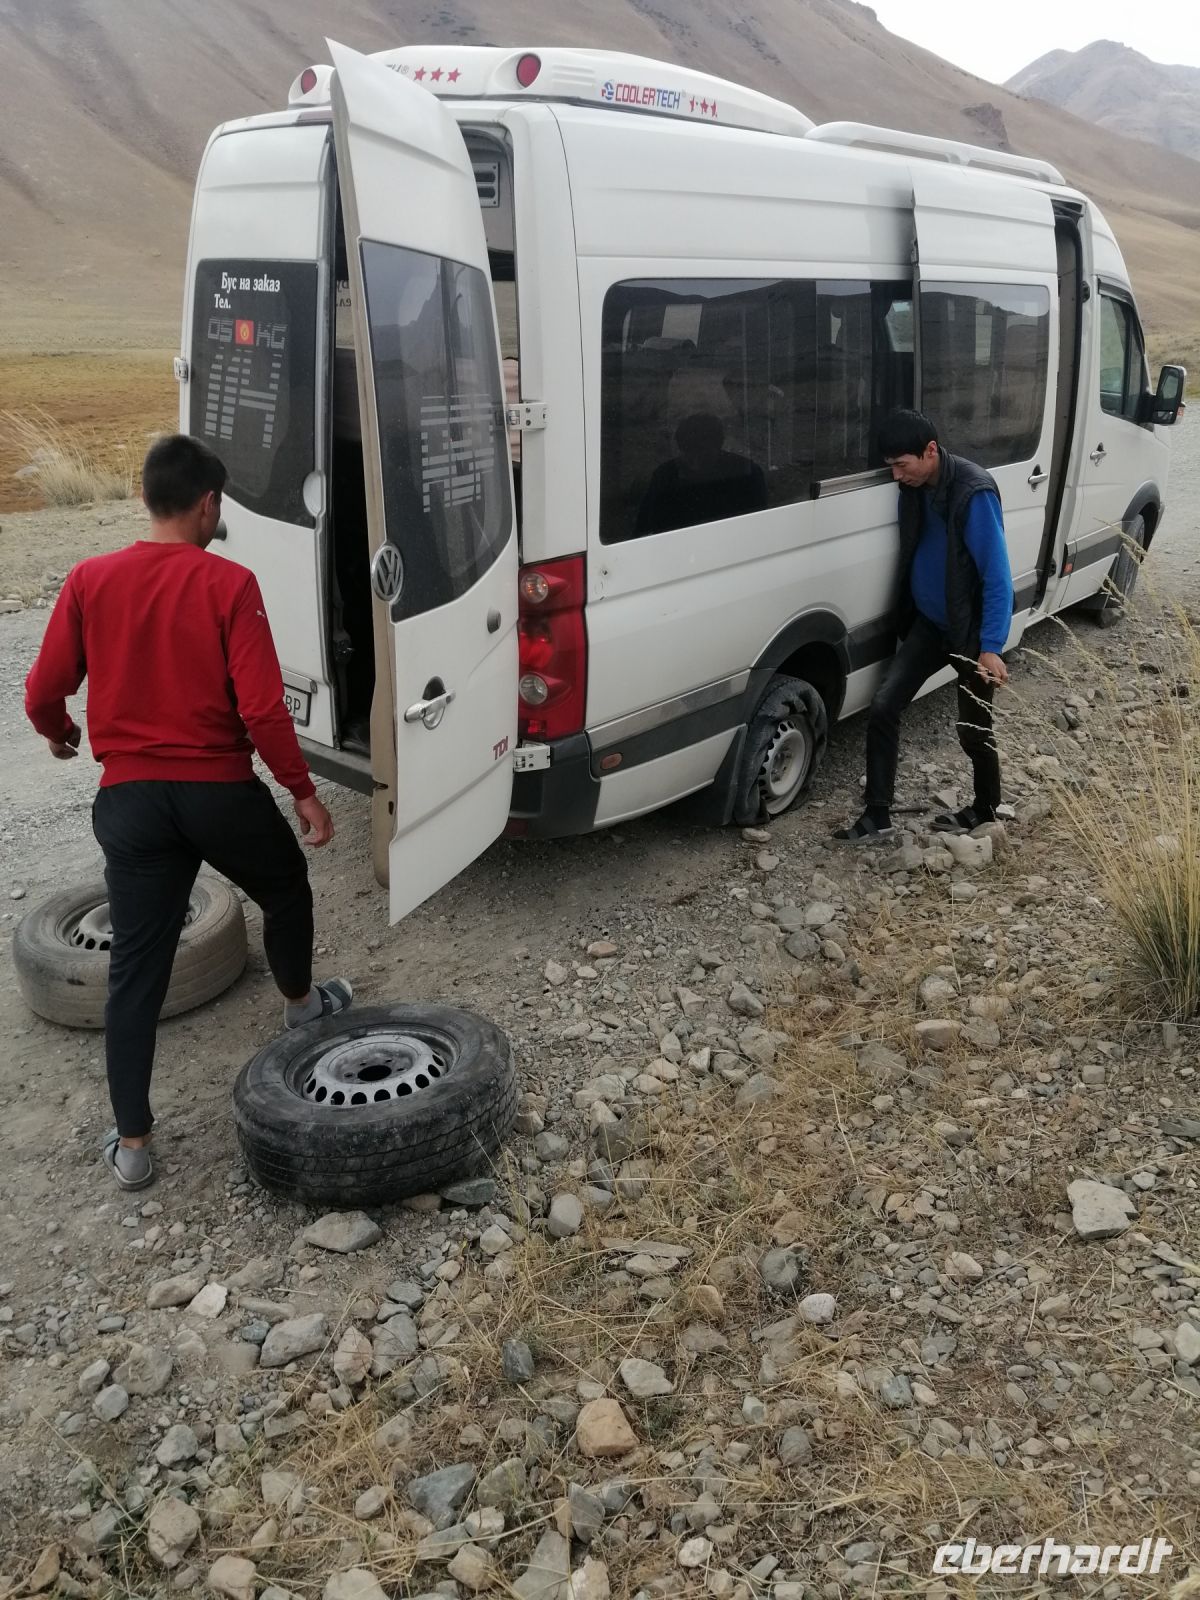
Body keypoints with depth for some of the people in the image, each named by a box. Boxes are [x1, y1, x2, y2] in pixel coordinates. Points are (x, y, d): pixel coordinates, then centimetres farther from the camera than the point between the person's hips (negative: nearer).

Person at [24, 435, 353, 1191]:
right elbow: (262, 707, -15)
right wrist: (303, 790, -5)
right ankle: (302, 1003, 49)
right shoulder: (229, 584, -10)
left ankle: (133, 1142, 10)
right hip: (220, 790, -2)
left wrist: (59, 733, 25)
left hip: (132, 796, 3)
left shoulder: (90, 580, -1)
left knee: (137, 967, 6)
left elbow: (42, 694, 2)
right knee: (286, 889, 28)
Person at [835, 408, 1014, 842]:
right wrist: (905, 617, 16)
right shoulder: (914, 487, -3)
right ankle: (877, 813, 4)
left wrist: (991, 647, -24)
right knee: (883, 706, -4)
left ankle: (985, 808, 33)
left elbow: (997, 577, -22)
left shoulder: (974, 493, -23)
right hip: (927, 623, 6)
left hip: (971, 631, -6)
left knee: (973, 729, 7)